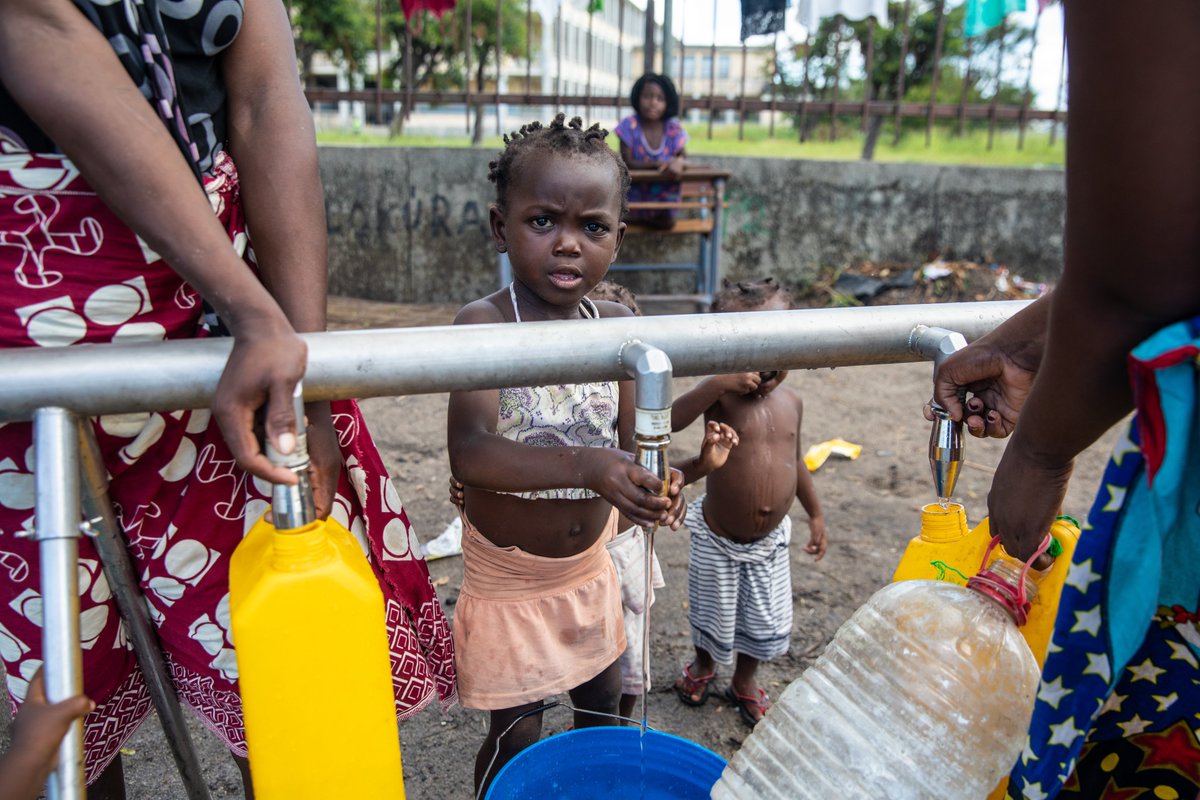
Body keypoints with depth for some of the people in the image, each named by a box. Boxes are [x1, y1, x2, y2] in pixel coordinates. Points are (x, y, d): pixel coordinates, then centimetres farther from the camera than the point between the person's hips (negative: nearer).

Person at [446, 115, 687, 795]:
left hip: (592, 566, 5)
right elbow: (470, 453, -35)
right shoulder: (484, 325, -23)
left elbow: (629, 442, -4)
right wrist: (585, 465, -48)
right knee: (516, 737, 10)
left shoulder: (617, 323, -8)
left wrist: (652, 484, -27)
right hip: (509, 578, -5)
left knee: (603, 706, 24)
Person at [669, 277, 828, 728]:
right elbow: (669, 421, -38)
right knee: (713, 617, 18)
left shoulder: (791, 402, -4)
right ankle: (704, 665, 50)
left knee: (766, 623, 16)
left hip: (769, 541, 4)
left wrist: (815, 514, 16)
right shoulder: (722, 399, -20)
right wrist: (716, 384, -46)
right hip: (717, 539, -4)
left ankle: (745, 681, 45)